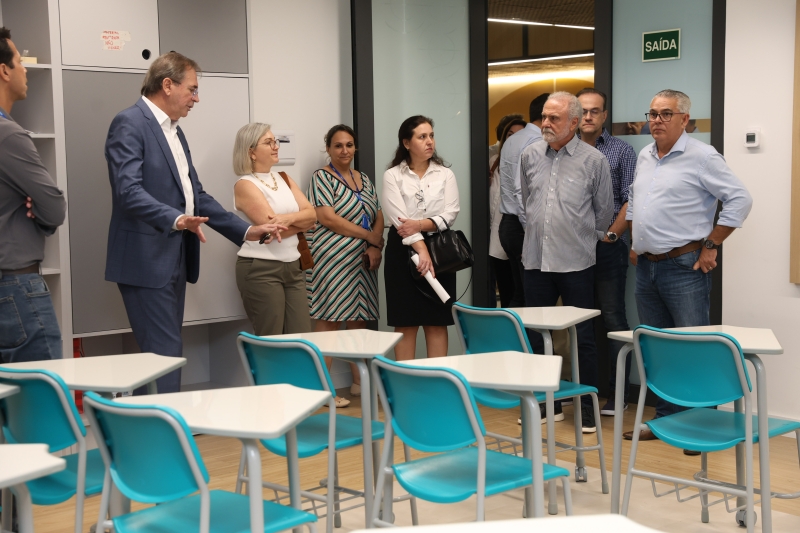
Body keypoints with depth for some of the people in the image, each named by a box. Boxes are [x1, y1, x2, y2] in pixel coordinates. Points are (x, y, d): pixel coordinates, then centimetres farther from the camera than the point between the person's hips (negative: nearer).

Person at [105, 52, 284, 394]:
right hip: (146, 261, -9)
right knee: (166, 356, -10)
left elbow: (196, 195, 20)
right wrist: (176, 220, -37)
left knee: (164, 354, 10)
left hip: (175, 260, 9)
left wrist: (246, 231, 12)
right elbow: (129, 189, -22)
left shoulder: (174, 131, 18)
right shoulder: (129, 124, -10)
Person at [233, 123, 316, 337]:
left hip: (293, 267, 7)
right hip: (261, 269, -7)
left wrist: (289, 218, -17)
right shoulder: (245, 185, -8)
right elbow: (273, 228, -17)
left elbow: (312, 214, 2)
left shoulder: (284, 179, 13)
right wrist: (300, 223, -1)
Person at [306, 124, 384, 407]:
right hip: (331, 257, -6)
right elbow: (327, 218, -13)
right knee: (329, 319, -7)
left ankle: (358, 381, 16)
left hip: (363, 259, 6)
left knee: (359, 318, 8)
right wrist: (370, 236, -10)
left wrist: (376, 247, -6)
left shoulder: (365, 179, 17)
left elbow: (378, 217, 12)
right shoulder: (322, 177, -2)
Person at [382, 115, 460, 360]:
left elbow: (450, 214, -3)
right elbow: (398, 217, -11)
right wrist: (421, 249, -22)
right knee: (405, 323, 0)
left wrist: (420, 224, -19)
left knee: (437, 321, 3)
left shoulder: (445, 174, 9)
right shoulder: (392, 175, 1)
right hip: (403, 250, -2)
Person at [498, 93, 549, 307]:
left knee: (519, 296, 13)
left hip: (508, 223, 10)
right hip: (523, 226, -10)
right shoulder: (536, 143, -13)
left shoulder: (512, 141, 17)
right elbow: (525, 192, -21)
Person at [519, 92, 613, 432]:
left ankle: (587, 406, 12)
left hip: (576, 264, -4)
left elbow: (603, 212, 5)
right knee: (537, 335, 10)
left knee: (582, 337, 2)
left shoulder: (594, 161, -5)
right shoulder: (530, 156, 6)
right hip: (536, 260, 4)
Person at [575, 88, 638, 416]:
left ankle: (617, 393, 4)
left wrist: (612, 234, -9)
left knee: (613, 318, -1)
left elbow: (631, 200, -1)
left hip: (607, 247, -3)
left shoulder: (621, 151, 4)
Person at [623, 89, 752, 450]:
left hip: (684, 267, -7)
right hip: (646, 267, 8)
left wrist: (711, 245, -11)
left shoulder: (701, 157, -9)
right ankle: (665, 418, 23)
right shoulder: (645, 157, 13)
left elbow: (739, 200, -11)